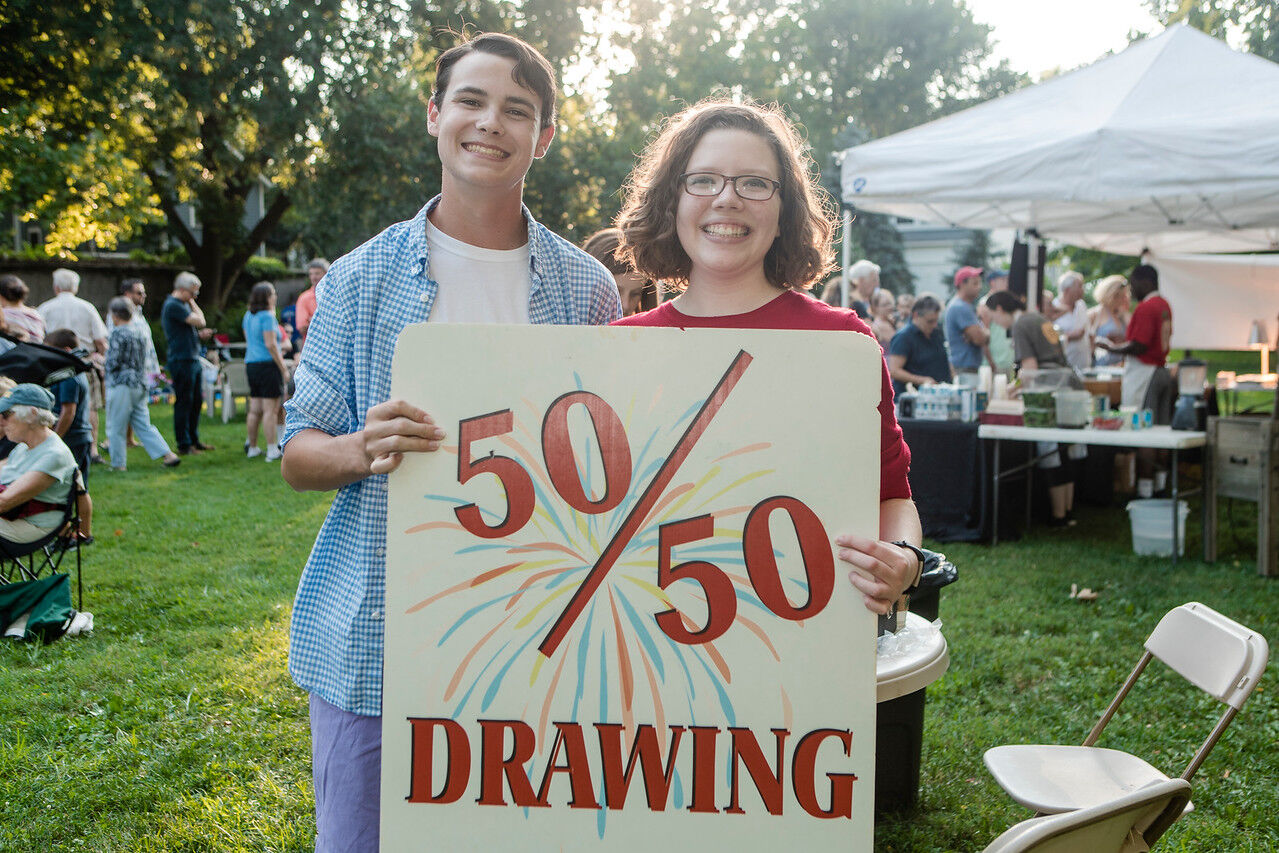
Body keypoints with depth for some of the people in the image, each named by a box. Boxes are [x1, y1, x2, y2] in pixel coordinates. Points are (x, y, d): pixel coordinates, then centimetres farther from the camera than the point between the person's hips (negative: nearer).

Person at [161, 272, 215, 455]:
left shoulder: (183, 304, 18)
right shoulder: (173, 305, -14)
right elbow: (200, 321, -19)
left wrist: (200, 334, 7)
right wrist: (192, 302, -4)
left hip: (193, 358, 10)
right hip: (181, 359, -10)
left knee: (196, 400, 14)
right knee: (184, 402, -4)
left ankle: (194, 439, 24)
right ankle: (184, 445, 2)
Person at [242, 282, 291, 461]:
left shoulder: (248, 316, 14)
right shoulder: (267, 316, -12)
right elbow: (271, 344, -17)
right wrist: (283, 367, -13)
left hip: (251, 364, 8)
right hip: (268, 364, -8)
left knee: (255, 410, 13)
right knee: (270, 410, -7)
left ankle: (252, 447, 18)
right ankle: (272, 450, -7)